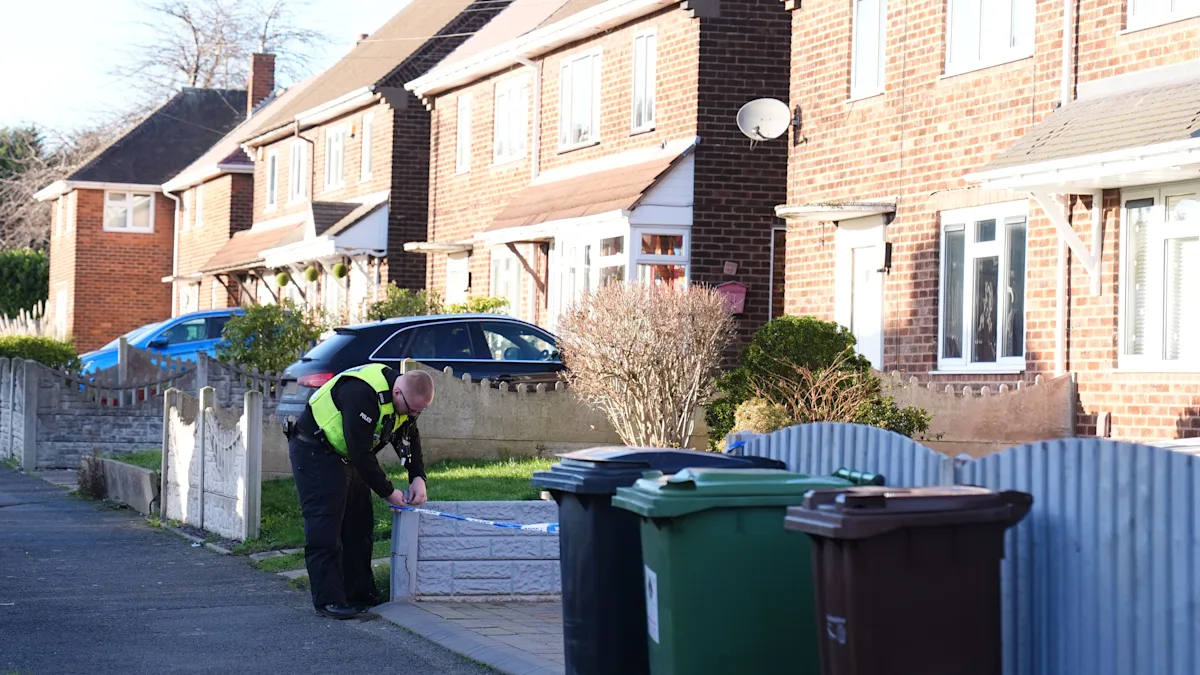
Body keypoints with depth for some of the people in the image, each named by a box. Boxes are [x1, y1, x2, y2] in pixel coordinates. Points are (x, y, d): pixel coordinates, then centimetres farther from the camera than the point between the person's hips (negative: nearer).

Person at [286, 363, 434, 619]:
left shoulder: (408, 398, -5)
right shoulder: (362, 395, -34)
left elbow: (409, 438, 8)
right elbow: (361, 453, -32)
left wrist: (418, 477, -7)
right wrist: (387, 492, -23)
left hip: (345, 454, 9)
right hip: (314, 451, -9)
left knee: (359, 523, 8)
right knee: (324, 527, -12)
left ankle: (359, 593, 14)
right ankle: (328, 599, -11)